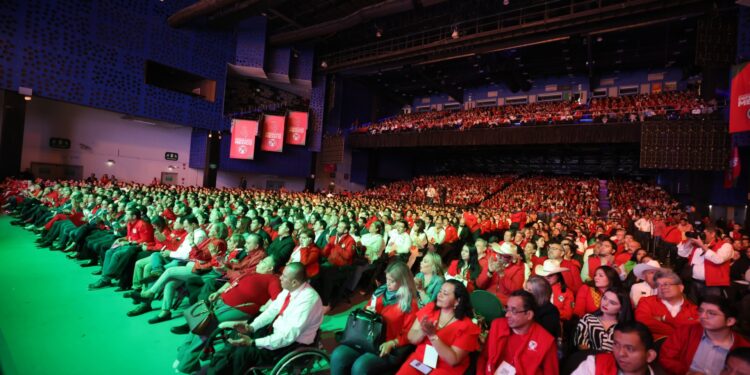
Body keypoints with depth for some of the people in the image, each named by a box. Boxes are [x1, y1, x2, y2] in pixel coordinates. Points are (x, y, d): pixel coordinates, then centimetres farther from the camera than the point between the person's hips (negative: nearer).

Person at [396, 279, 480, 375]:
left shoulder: (466, 325, -10)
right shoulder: (430, 308, 0)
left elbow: (453, 360, -15)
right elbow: (411, 338, 0)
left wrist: (432, 335, -25)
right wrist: (423, 332, -21)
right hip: (419, 359, 3)